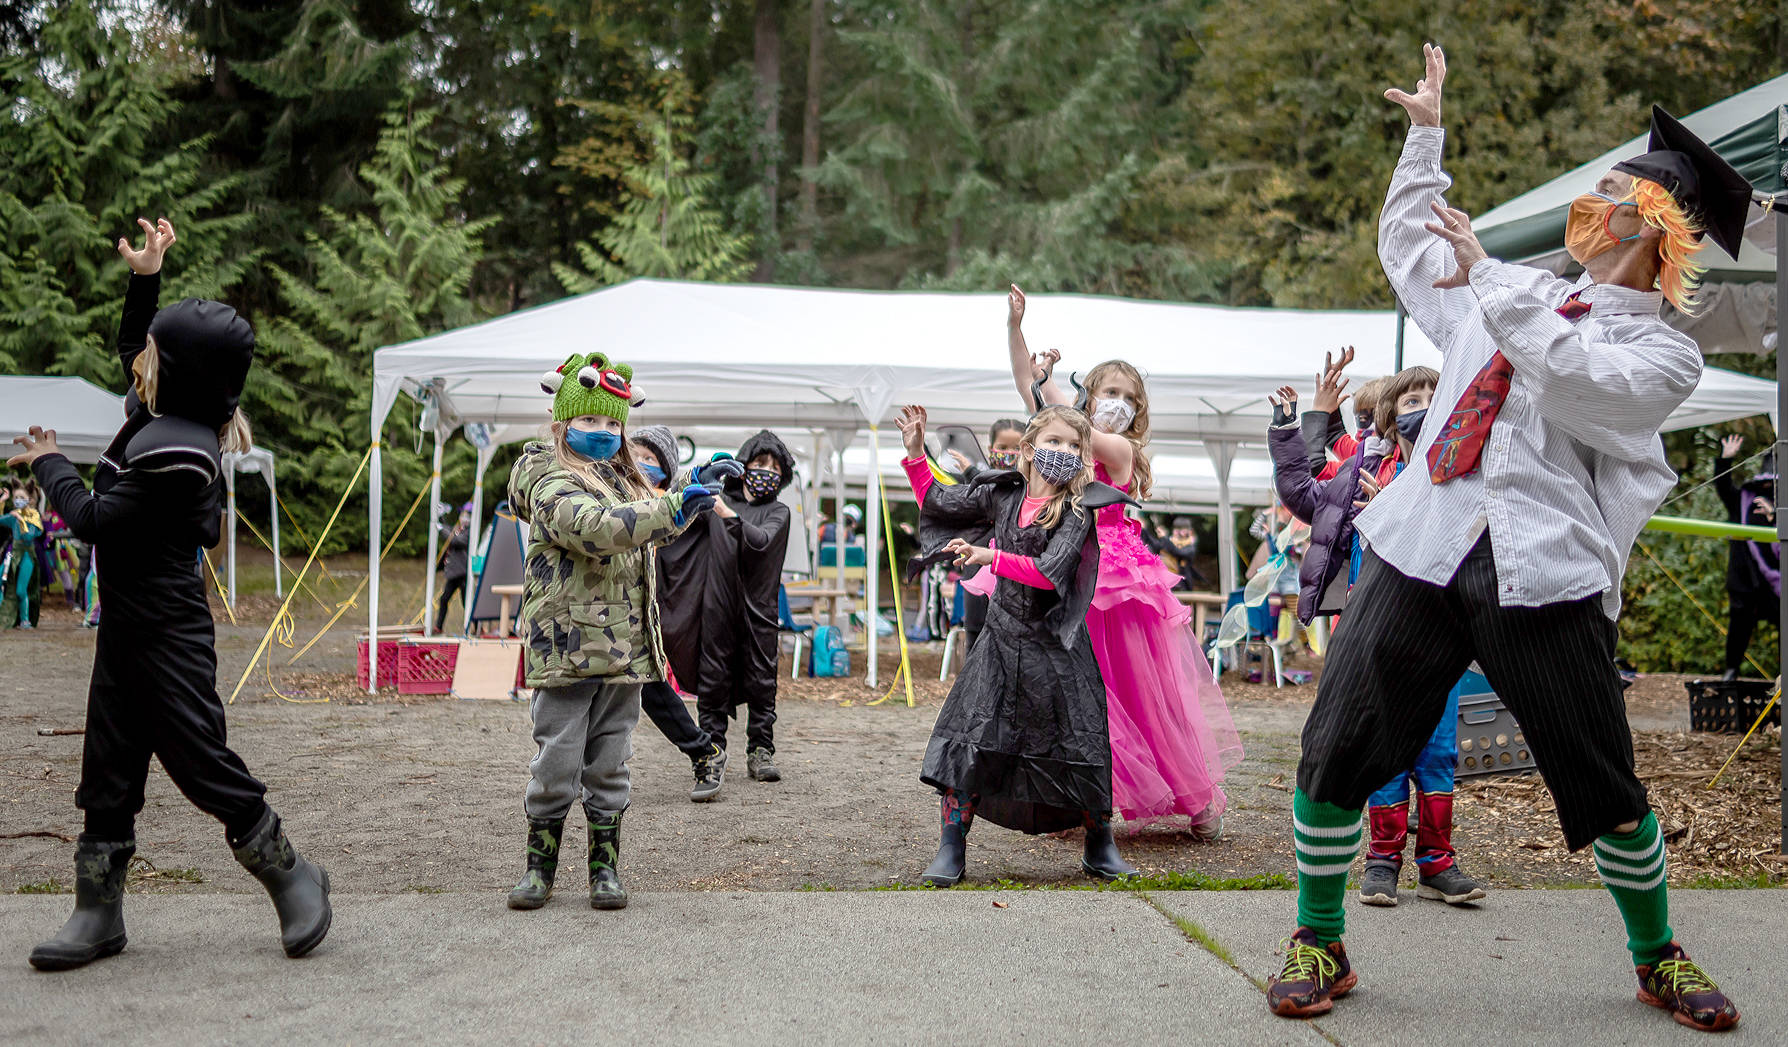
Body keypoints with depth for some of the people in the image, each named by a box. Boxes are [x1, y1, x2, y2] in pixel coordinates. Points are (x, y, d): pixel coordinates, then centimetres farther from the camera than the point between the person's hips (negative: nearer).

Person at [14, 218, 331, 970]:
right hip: (128, 625, 10)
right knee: (108, 768, 11)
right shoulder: (161, 416, 5)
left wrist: (49, 465, -1)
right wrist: (144, 279, 11)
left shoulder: (175, 454, -23)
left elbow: (94, 521, -17)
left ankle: (291, 878, 13)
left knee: (199, 761, -3)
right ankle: (98, 914, 19)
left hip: (167, 632, -10)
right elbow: (130, 348, 24)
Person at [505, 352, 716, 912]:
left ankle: (605, 867, 20)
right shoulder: (551, 482, -9)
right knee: (557, 763, -1)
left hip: (623, 649, 7)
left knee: (609, 766, 11)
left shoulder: (624, 481, 18)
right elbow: (595, 529, -29)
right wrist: (672, 510, -32)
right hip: (566, 646, -6)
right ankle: (539, 865, 15)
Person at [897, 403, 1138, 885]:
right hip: (1002, 639, 3)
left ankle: (1100, 848, 23)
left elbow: (1050, 571, -22)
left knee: (1078, 746, 2)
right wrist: (916, 452, 7)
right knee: (968, 738, -5)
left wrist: (990, 557, -26)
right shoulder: (1002, 495, 3)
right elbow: (937, 502, 16)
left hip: (1056, 645, -3)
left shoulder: (1077, 510, -9)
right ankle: (951, 850, 6)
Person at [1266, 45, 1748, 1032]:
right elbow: (1407, 246, 37)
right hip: (1421, 552, 4)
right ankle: (1319, 947, 14)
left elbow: (1580, 380, -18)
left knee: (1606, 789, 4)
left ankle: (1658, 959, 30)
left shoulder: (1664, 352, 5)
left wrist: (1487, 275, -16)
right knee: (1334, 753, -3)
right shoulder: (1520, 294, 21)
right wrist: (1425, 131, 36)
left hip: (1543, 576, -4)